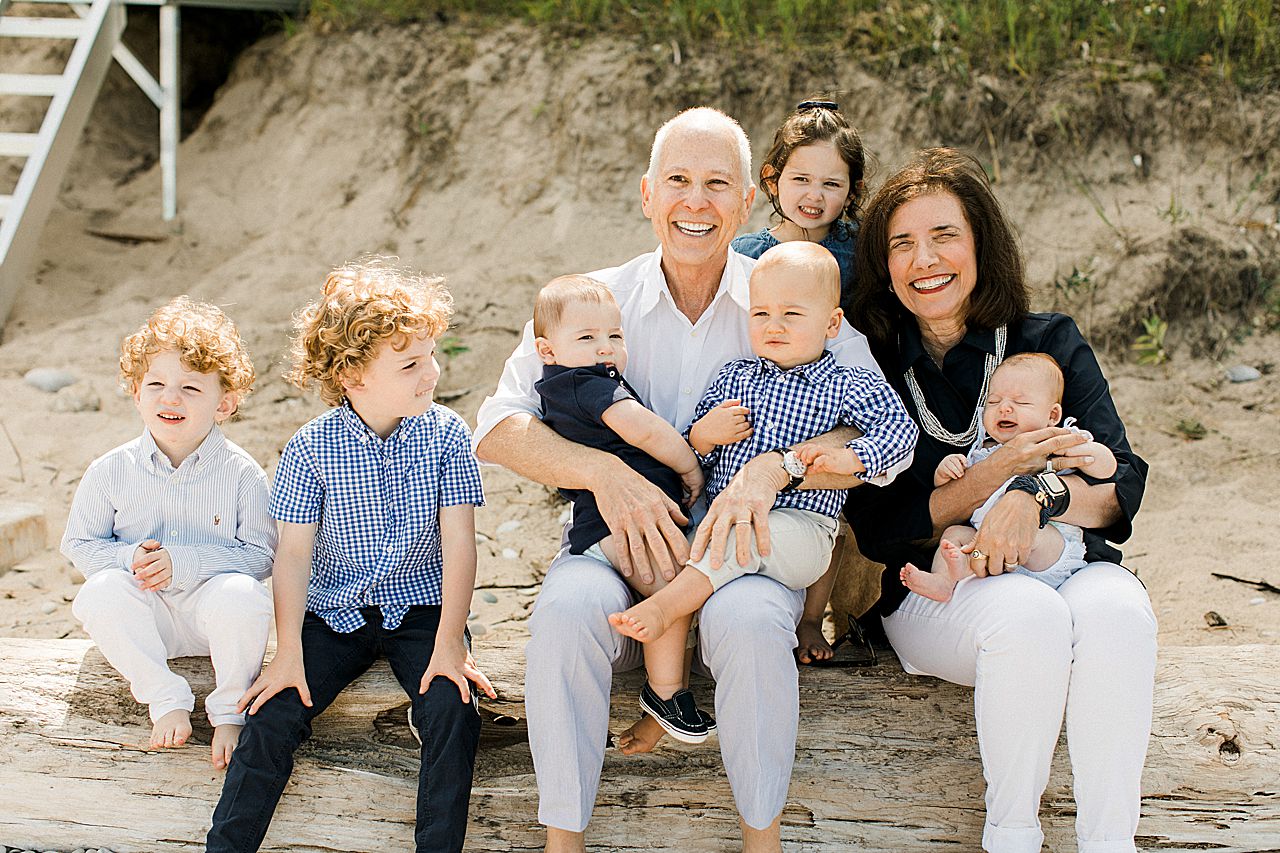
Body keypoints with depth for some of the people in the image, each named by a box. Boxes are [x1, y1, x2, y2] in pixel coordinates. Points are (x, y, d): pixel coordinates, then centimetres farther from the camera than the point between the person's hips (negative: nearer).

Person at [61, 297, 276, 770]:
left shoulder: (241, 473, -9)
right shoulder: (110, 471, -3)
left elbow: (259, 554, -12)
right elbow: (80, 543, 4)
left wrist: (183, 563, -24)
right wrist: (129, 560, -17)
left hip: (210, 608, -2)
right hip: (146, 616, 2)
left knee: (241, 594, -34)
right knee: (99, 593, -29)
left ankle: (232, 709, -9)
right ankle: (165, 698, -12)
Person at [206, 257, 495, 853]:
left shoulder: (445, 433, -7)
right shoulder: (312, 446, -9)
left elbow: (458, 541, -10)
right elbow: (294, 553, -6)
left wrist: (449, 643, -17)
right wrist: (288, 654, -12)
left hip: (421, 604, 0)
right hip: (335, 609, 0)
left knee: (453, 711, -24)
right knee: (271, 718, -14)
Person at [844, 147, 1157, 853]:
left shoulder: (1051, 344, 6)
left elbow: (1121, 491, -3)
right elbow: (878, 530, -5)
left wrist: (1035, 494, -25)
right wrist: (999, 471, -16)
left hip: (1070, 566, 2)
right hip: (936, 594, -2)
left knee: (1116, 608, -32)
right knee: (1027, 614, -34)